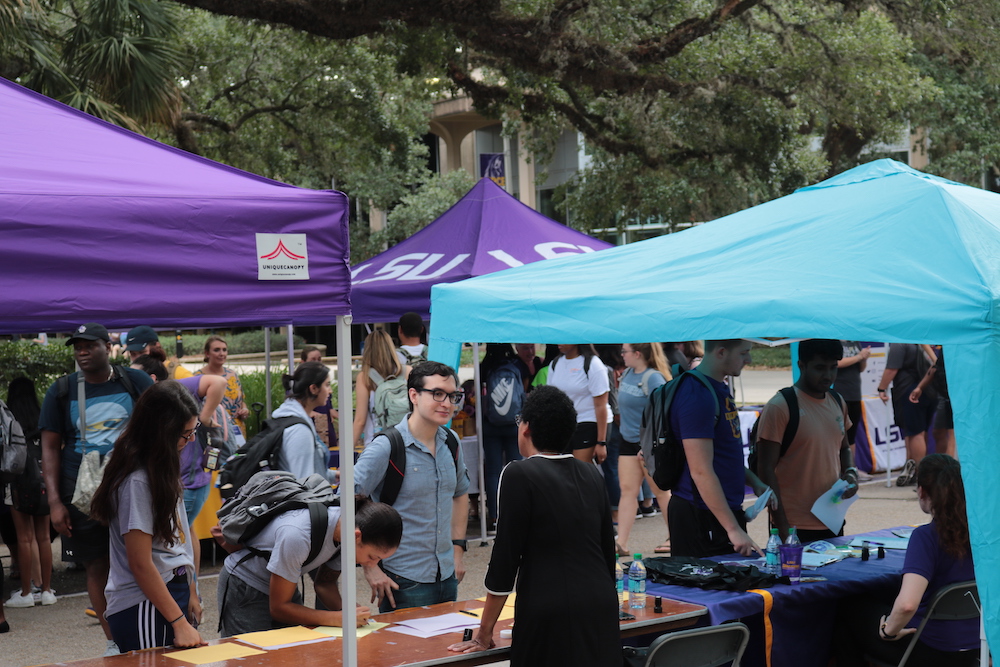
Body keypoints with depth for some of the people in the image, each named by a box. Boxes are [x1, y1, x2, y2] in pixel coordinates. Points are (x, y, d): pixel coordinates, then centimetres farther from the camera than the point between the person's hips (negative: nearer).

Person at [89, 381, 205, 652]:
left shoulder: (163, 472, 11)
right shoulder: (137, 481, -17)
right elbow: (141, 564, -18)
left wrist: (190, 594, 12)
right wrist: (180, 624, -17)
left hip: (173, 592, 8)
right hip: (144, 609, -8)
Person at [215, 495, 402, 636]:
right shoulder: (297, 536, -38)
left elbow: (325, 583, 1)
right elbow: (278, 608, -27)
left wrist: (347, 611, -20)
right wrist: (340, 618, -33)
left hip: (282, 586, 6)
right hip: (245, 590, -6)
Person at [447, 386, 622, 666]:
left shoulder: (519, 475, -6)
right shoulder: (591, 475, 11)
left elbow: (506, 556, -6)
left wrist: (484, 633, 1)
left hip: (551, 616, -6)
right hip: (601, 611, 6)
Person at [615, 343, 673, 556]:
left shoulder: (653, 378, -17)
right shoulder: (627, 373, 7)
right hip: (629, 441, 8)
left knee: (661, 491, 5)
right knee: (627, 490, 1)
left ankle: (674, 538, 21)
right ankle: (621, 543, -2)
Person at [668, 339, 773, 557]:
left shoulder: (720, 388, 13)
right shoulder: (697, 396, -20)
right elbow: (701, 472, -24)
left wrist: (754, 482, 10)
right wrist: (733, 529, -24)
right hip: (701, 517, -10)